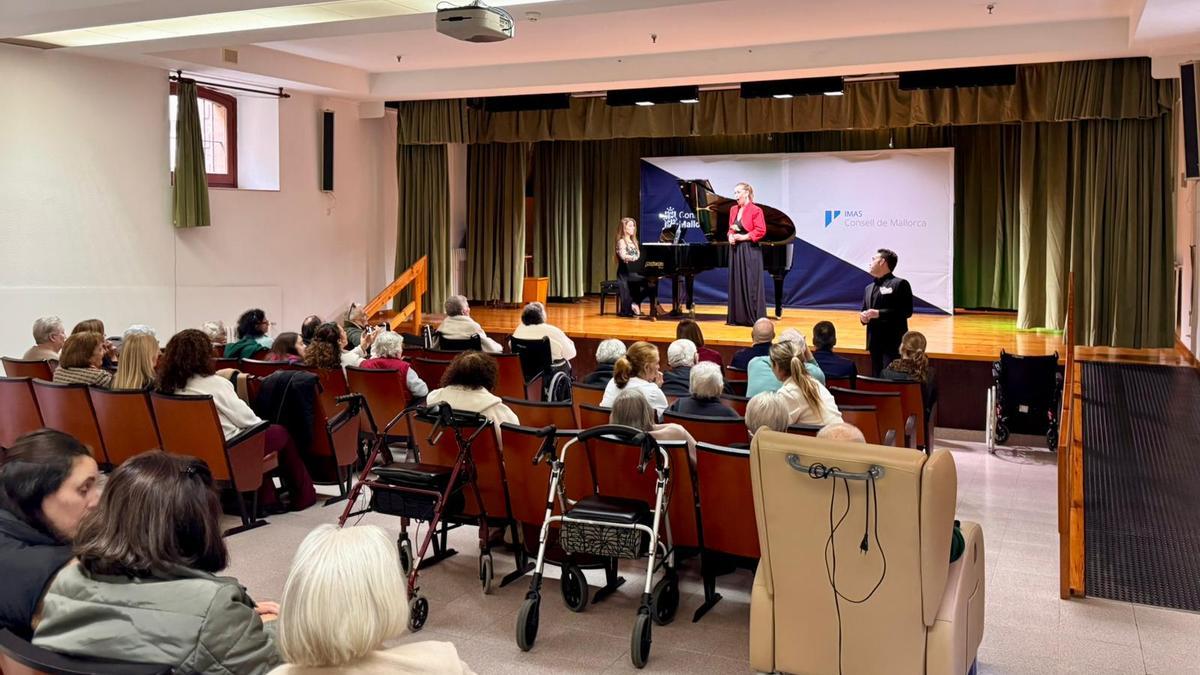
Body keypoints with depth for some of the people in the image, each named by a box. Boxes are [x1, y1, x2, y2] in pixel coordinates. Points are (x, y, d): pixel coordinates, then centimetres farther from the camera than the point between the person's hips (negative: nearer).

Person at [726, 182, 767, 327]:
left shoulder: (755, 210, -9)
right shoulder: (733, 210, 13)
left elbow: (761, 231, -13)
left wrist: (744, 237, -15)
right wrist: (730, 236, 0)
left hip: (750, 250, -7)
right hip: (735, 250, 7)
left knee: (751, 284, -5)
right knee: (736, 283, 9)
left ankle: (755, 318, 0)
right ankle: (737, 317, 15)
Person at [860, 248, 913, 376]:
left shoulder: (900, 284, -6)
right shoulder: (868, 288, 18)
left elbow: (907, 311, -14)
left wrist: (879, 313, -19)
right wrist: (863, 317, -2)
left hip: (893, 343, -7)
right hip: (875, 343, 7)